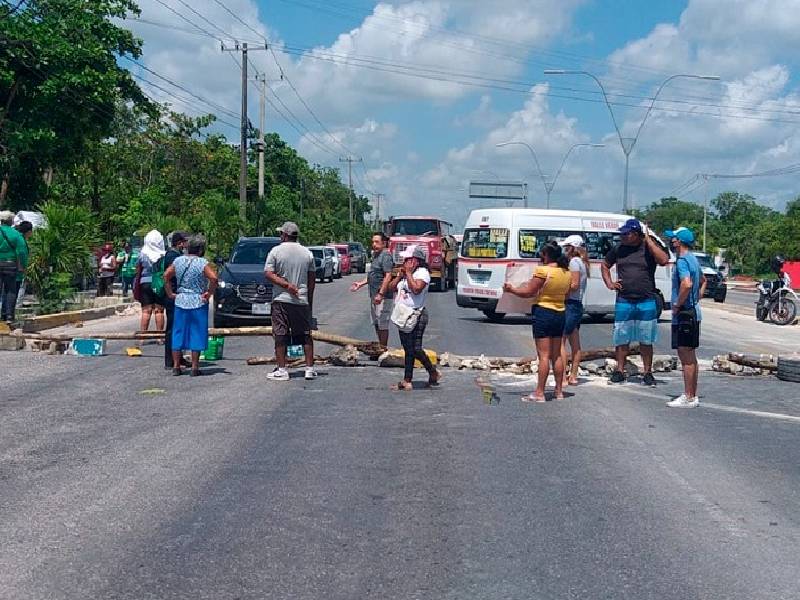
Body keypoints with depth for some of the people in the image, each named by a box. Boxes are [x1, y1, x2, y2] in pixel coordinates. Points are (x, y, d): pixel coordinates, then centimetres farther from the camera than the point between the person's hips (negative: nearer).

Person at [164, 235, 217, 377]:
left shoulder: (178, 261, 4)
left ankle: (176, 366, 13)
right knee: (197, 334, 3)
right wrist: (209, 293, -10)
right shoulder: (202, 263, -11)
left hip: (180, 302, 4)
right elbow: (213, 278, -23)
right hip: (198, 303, -4)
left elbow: (166, 276, 3)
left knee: (178, 334, 11)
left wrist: (170, 293, 8)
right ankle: (194, 367, 4)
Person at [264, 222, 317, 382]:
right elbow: (312, 279, 8)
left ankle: (281, 370, 0)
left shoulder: (276, 251, -3)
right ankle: (310, 368, 10)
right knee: (305, 335, 9)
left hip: (281, 300, -3)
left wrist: (286, 285, -13)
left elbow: (268, 274, -12)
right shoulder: (307, 253, 6)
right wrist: (310, 300, 15)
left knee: (280, 335, 1)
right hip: (302, 301, 3)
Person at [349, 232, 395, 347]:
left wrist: (381, 294, -26)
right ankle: (380, 346, 26)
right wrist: (360, 284, 18)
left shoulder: (385, 256, -15)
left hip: (383, 296, -10)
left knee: (382, 324, -4)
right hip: (374, 295, 10)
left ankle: (383, 348, 3)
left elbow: (388, 276, -22)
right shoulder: (376, 255, 16)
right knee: (376, 323, 16)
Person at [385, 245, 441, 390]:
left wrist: (408, 273, -17)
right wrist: (400, 275, 0)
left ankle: (433, 373, 9)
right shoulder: (404, 272, 17)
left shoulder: (422, 272, -10)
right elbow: (391, 287, 13)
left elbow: (416, 288, -26)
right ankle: (407, 381, 13)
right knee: (408, 350, 10)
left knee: (416, 349, -10)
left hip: (416, 315, -9)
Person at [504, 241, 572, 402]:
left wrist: (511, 289, 3)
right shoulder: (567, 273, 5)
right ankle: (559, 391, 20)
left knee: (544, 355, -5)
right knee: (557, 355, 15)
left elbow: (528, 292, -12)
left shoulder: (543, 271, -16)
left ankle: (539, 393, -3)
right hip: (560, 314, 7)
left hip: (543, 312, -7)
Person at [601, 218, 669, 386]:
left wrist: (649, 241, -18)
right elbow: (605, 265, 22)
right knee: (622, 338, 6)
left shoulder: (650, 247, -2)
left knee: (646, 340, 6)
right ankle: (619, 371, 16)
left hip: (646, 302, -2)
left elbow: (664, 260, -22)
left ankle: (648, 373, 14)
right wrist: (609, 283, 9)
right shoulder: (619, 249, 6)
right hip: (623, 301, 2)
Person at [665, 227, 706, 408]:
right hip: (694, 313, 10)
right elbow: (703, 281, 32)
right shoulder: (693, 259, 15)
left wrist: (677, 305, -21)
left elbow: (686, 284, -33)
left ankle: (688, 398, -2)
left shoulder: (682, 261, -17)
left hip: (684, 315, -10)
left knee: (686, 357, -5)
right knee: (691, 356, 14)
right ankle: (693, 396, 20)